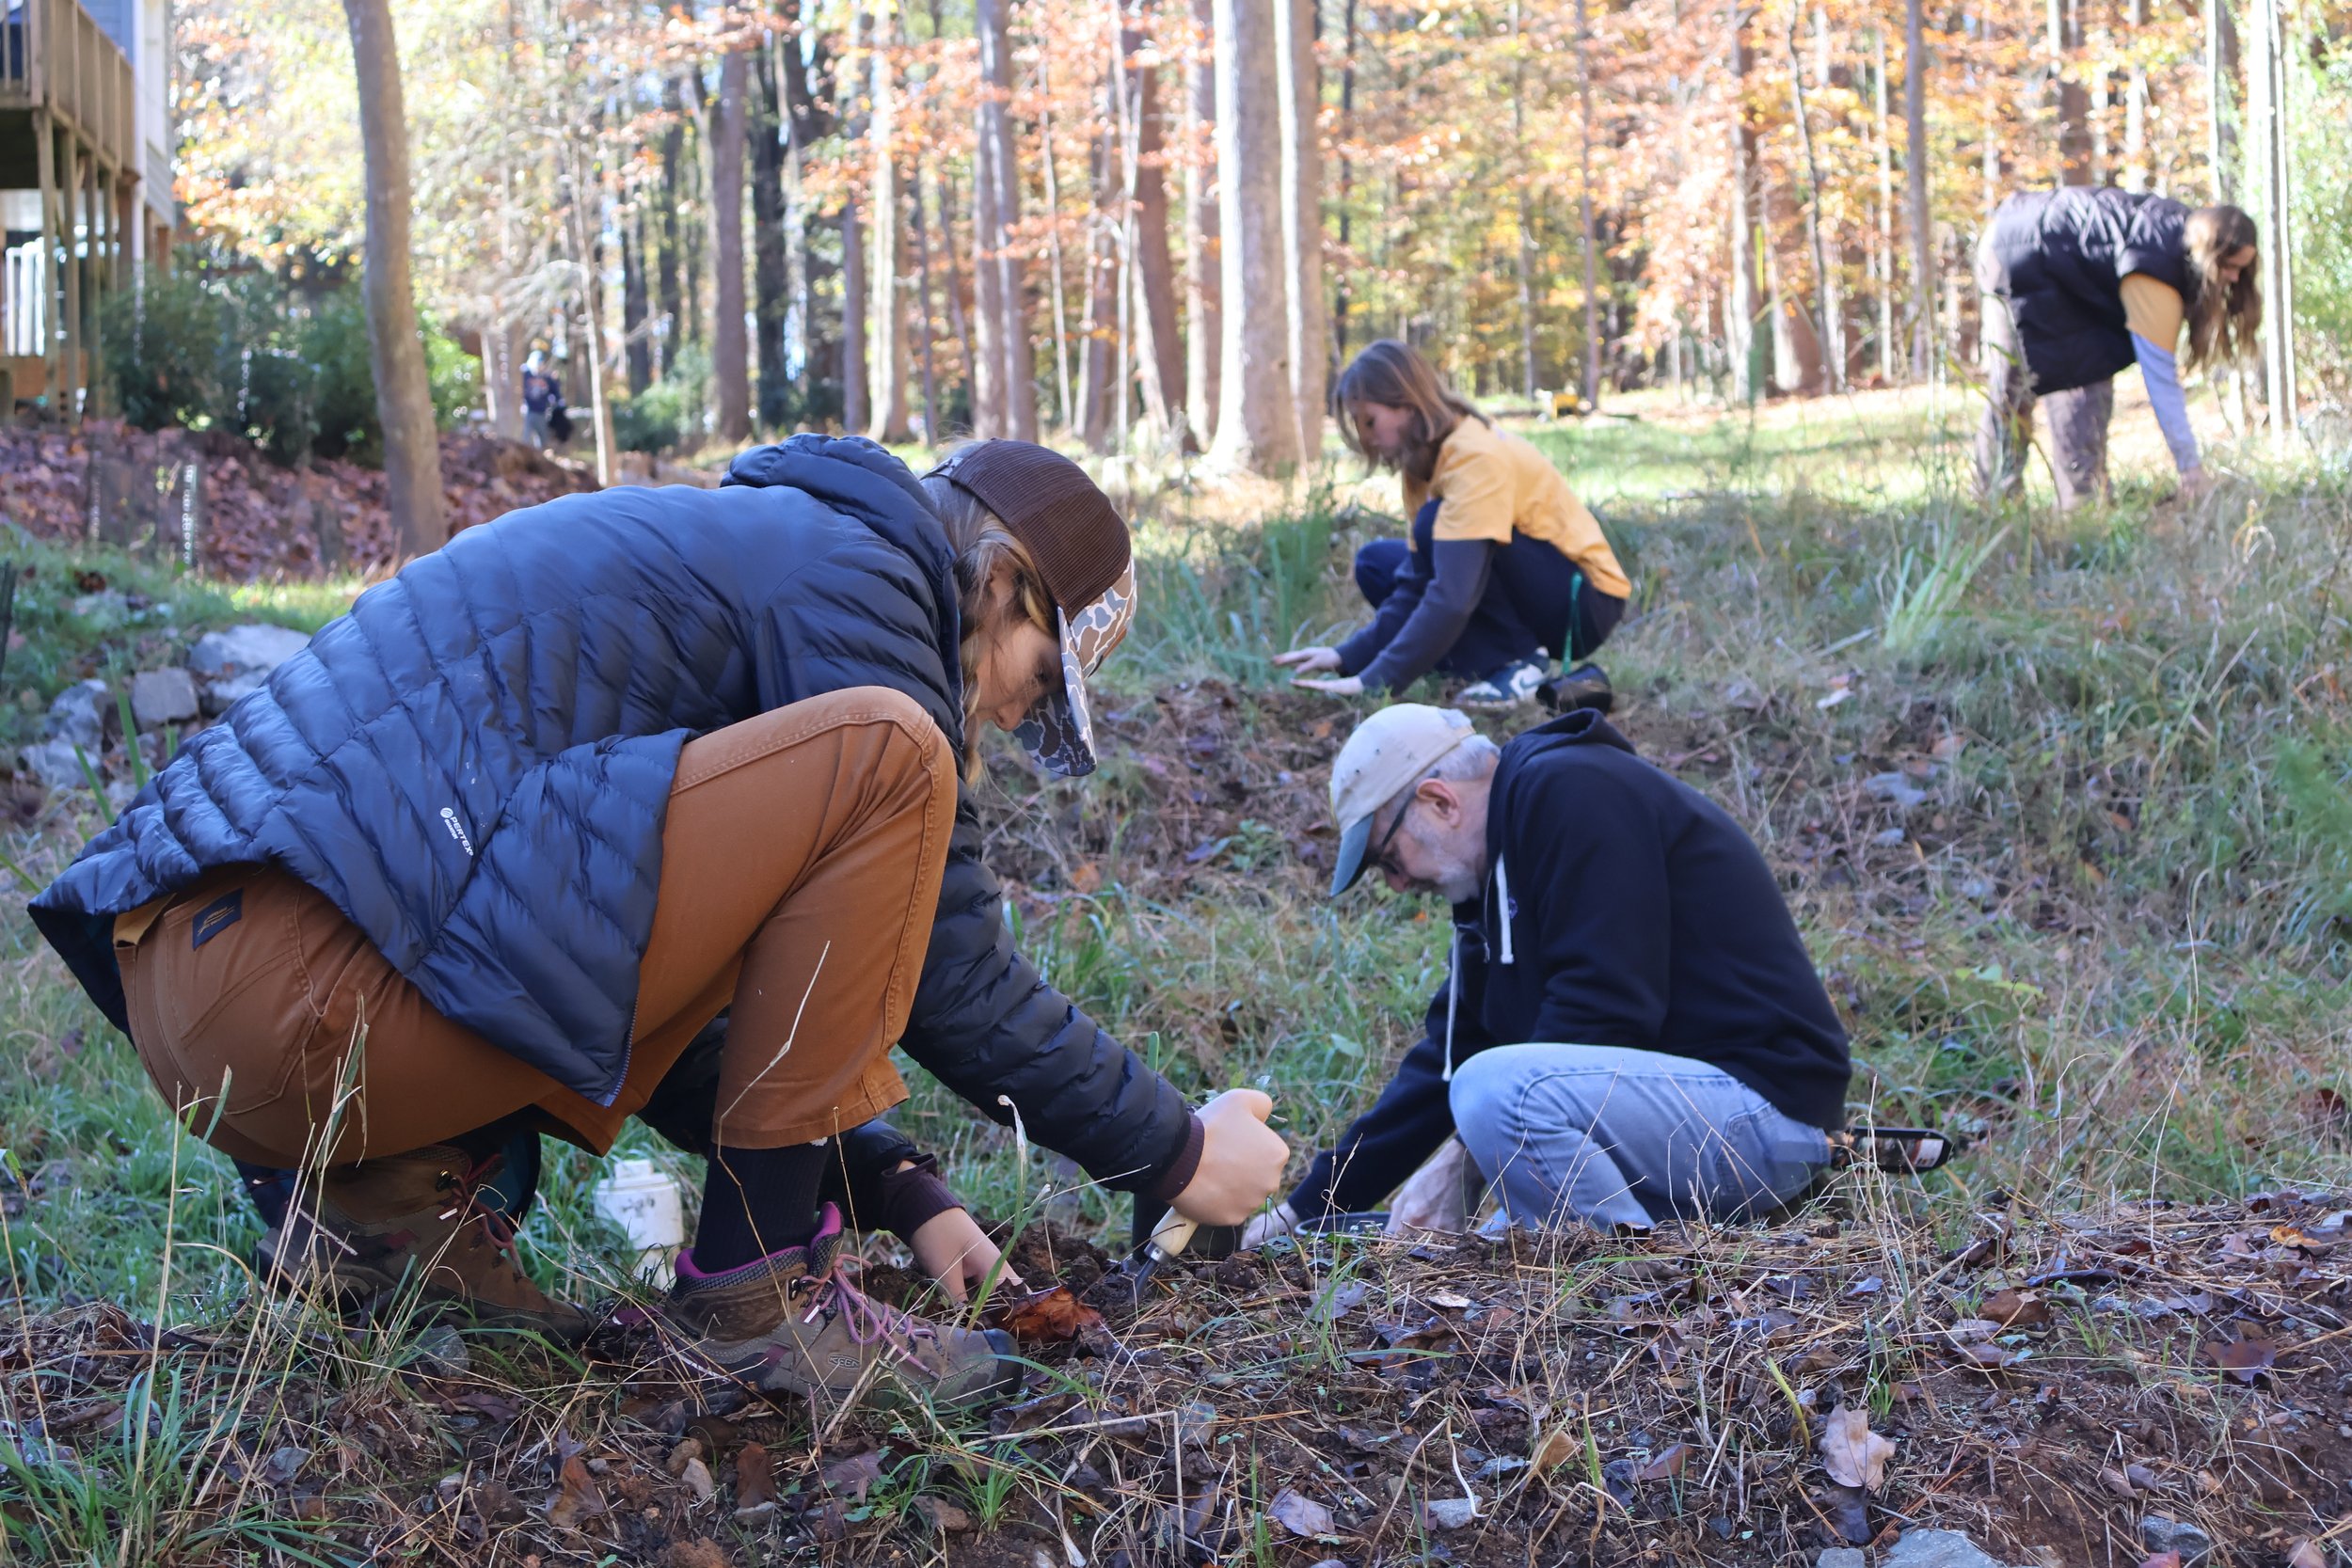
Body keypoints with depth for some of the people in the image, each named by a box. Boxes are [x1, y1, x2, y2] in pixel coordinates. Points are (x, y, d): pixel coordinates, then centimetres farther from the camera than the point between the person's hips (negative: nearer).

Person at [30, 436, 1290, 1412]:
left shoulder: (755, 544, 28)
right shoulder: (848, 569, -1)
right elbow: (952, 975, -2)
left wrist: (894, 1192, 30)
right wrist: (1178, 1154, 9)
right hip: (301, 993, -10)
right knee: (884, 759, -11)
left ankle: (388, 1193, 11)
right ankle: (756, 1289, -4)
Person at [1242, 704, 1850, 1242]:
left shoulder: (1572, 793, -16)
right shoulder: (1495, 874, 14)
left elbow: (1605, 1010, -25)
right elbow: (1448, 1056, 18)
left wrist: (1460, 1163, -15)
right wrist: (1304, 1210, 15)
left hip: (1765, 1101, -11)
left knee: (1498, 1090, -29)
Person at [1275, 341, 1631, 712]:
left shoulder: (1476, 458, -25)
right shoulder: (1430, 459, 3)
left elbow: (1451, 596, -33)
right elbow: (1417, 581, 4)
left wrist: (1375, 681, -33)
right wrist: (1349, 656, -7)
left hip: (1584, 602, -9)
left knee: (1438, 525, -27)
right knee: (1376, 563, 6)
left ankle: (1522, 664, -15)